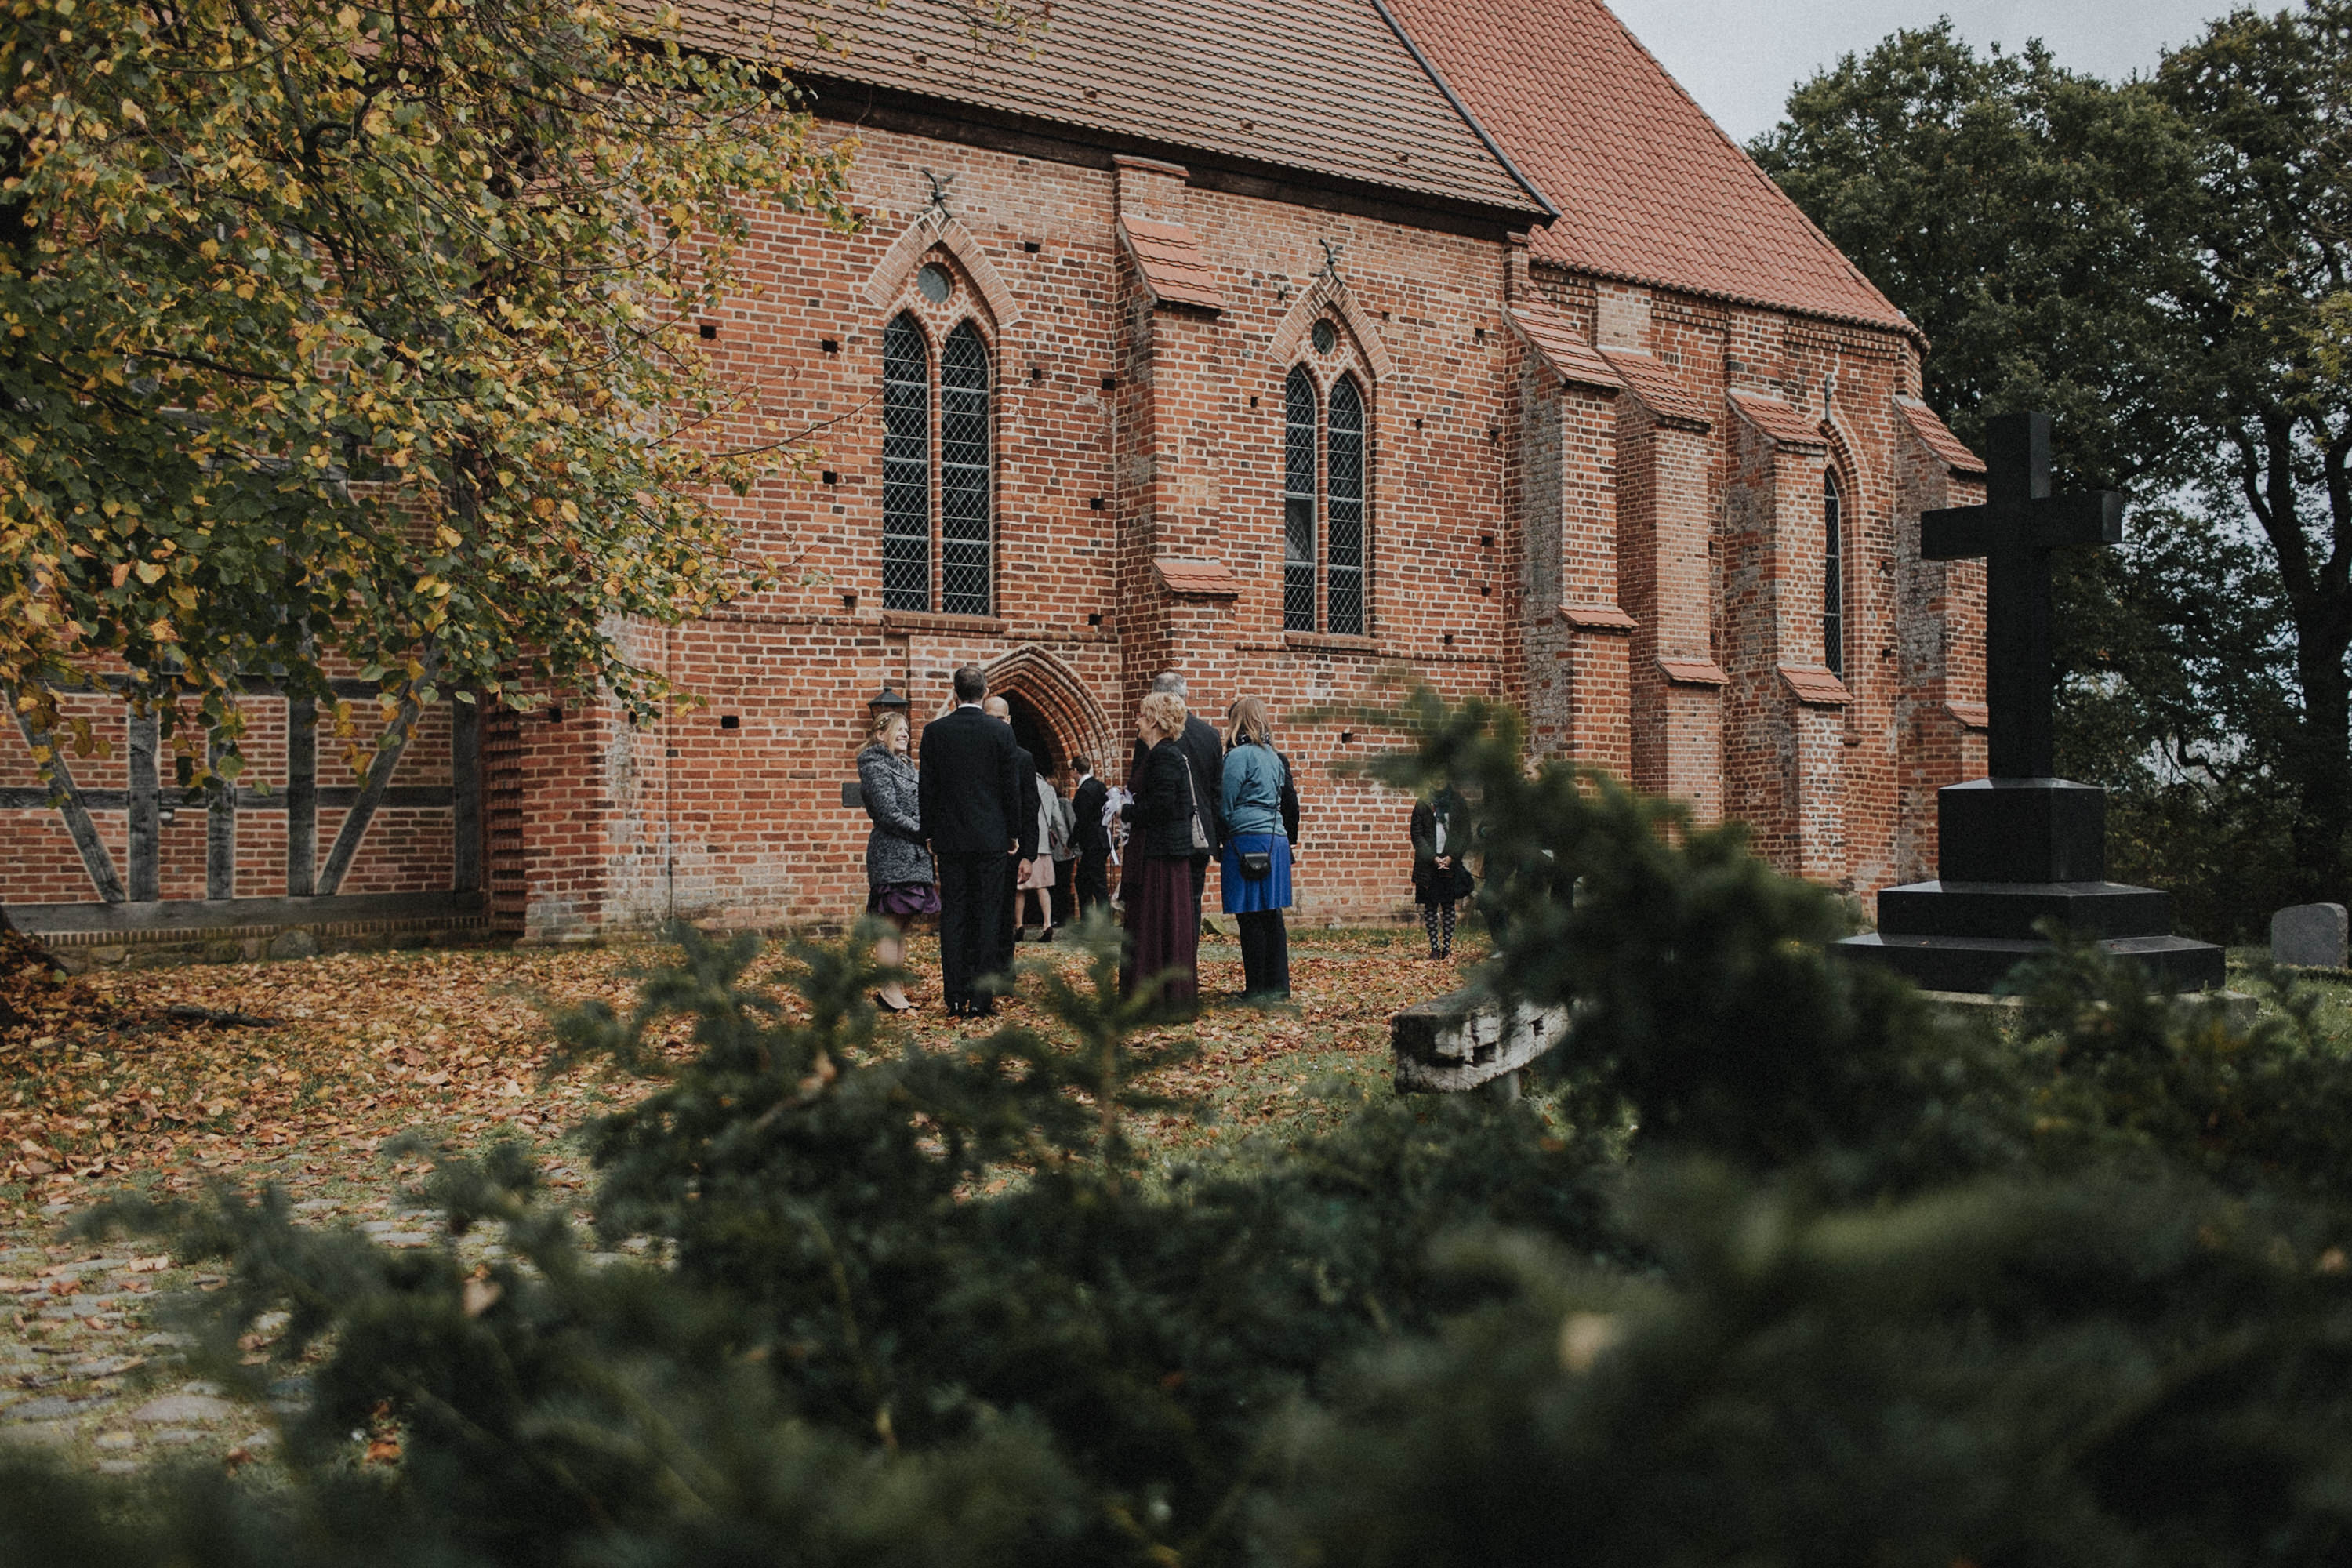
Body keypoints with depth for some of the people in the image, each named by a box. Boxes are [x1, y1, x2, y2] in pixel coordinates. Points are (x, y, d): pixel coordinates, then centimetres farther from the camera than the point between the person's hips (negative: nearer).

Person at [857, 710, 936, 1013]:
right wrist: (926, 833, -13)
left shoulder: (906, 767, 20)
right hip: (892, 855, -9)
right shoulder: (875, 767, -7)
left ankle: (895, 989, 12)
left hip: (914, 856, 9)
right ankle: (889, 991, -5)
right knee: (891, 926, -7)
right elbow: (889, 815, -16)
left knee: (902, 927, 9)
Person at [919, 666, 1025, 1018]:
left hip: (949, 839, 1)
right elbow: (1010, 787, -2)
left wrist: (929, 832, 10)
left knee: (952, 916, 6)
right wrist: (1013, 834, 8)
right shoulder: (1001, 732, -5)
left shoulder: (934, 731, -2)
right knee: (986, 917, 3)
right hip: (991, 839, -1)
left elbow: (927, 788, 1)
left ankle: (955, 999, 5)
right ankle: (980, 999, 1)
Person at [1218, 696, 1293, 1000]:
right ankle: (1278, 984, 12)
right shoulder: (1274, 757, 16)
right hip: (1276, 840, 8)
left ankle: (1257, 989, -4)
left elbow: (1226, 805, -7)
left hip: (1248, 839, -8)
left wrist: (1219, 839, 6)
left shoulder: (1238, 756, -8)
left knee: (1251, 919, -5)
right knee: (1272, 915, 10)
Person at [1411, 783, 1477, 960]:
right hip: (1428, 864, 0)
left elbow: (1465, 835, 4)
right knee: (1430, 906, 1)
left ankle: (1447, 946, 7)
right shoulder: (1422, 805, 5)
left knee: (1448, 906, 2)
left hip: (1451, 864, 0)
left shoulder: (1459, 805, 6)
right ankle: (1434, 947, 7)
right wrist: (1432, 858, -9)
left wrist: (1451, 857, -9)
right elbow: (1417, 835, 2)